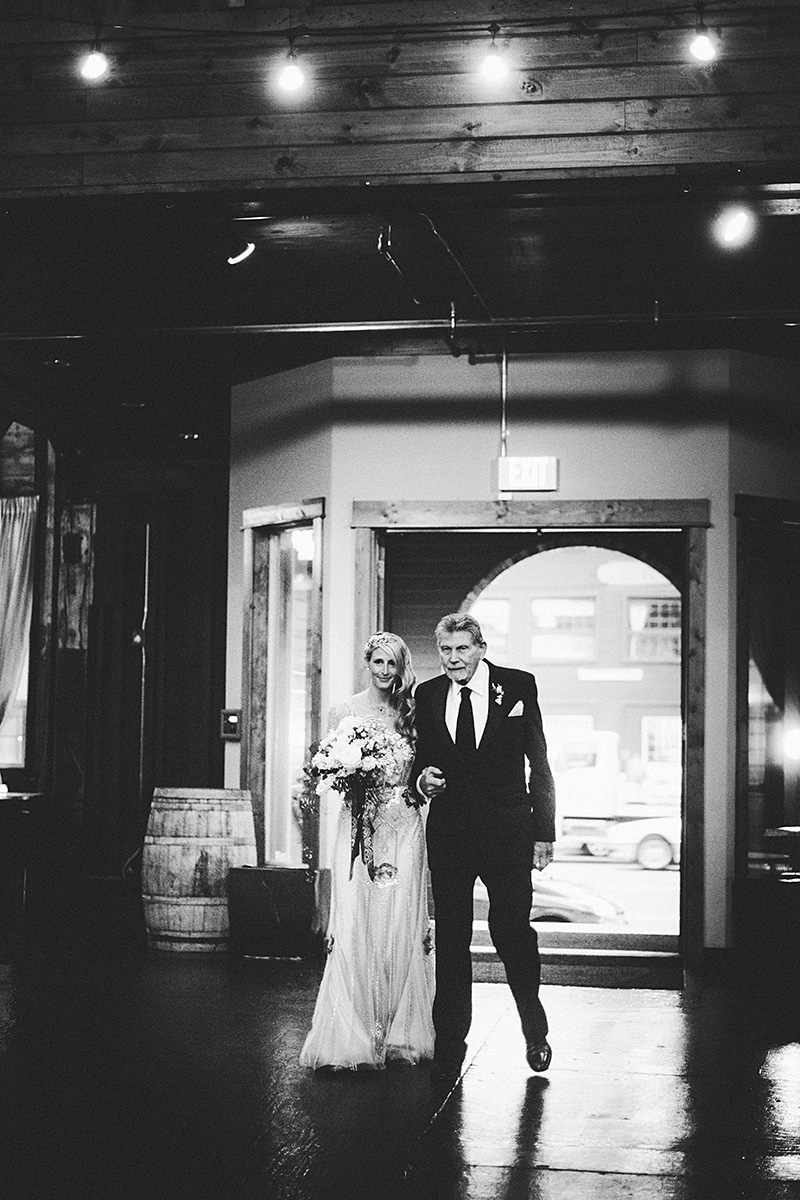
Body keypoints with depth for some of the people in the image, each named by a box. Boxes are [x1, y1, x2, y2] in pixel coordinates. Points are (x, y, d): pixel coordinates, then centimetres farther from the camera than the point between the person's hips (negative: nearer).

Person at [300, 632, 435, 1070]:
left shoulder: (410, 715, 9)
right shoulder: (344, 713, 4)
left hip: (402, 828, 2)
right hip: (358, 825, -1)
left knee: (400, 928, 0)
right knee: (354, 927, -8)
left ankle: (398, 1032, 8)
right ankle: (352, 1036, -3)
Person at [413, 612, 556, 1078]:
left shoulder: (519, 686, -1)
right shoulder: (428, 695, 7)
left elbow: (539, 764, 0)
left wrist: (543, 832, -4)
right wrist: (422, 777, -9)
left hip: (507, 831, -2)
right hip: (449, 833, 2)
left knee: (513, 930, 0)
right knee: (451, 938, 5)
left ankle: (535, 1031, 21)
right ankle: (450, 1042, 14)